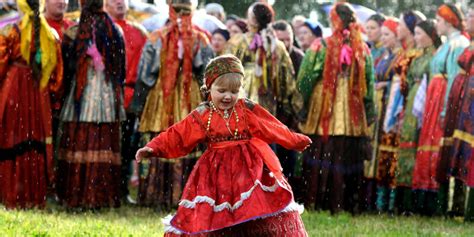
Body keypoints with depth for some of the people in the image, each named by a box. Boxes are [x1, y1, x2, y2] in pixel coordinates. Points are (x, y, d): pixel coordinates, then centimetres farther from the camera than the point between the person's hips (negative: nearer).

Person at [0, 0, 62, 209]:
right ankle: (36, 196, 9)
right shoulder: (50, 35, 3)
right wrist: (50, 89, 16)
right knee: (37, 140, 9)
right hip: (39, 94, 4)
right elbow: (56, 70, 5)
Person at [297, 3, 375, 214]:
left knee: (319, 159, 3)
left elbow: (304, 80, -3)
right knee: (348, 159, 7)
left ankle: (315, 202, 2)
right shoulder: (362, 49, 2)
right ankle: (348, 203, 7)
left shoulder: (320, 47, -6)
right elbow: (369, 85, 6)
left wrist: (301, 110, 7)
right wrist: (369, 115, 13)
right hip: (354, 118, 2)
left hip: (322, 116, -2)